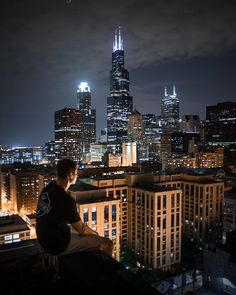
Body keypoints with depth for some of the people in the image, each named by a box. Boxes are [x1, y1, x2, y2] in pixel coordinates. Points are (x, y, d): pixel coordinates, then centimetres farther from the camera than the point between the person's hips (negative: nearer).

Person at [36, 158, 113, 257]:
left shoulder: (48, 188, -2)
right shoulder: (65, 199, -29)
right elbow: (81, 229, -17)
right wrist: (96, 234, 1)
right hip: (57, 244, -9)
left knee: (89, 230, 28)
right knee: (107, 243, -7)